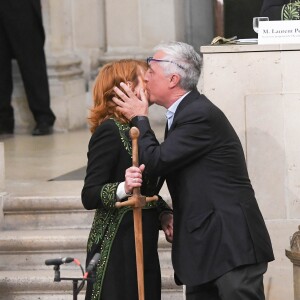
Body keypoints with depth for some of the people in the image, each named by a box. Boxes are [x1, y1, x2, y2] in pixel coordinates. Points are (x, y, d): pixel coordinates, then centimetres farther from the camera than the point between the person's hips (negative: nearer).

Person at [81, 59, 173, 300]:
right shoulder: (109, 131, -12)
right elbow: (89, 196, -19)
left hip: (142, 244, 9)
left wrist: (164, 213, 6)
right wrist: (123, 188, -36)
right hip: (117, 246, -9)